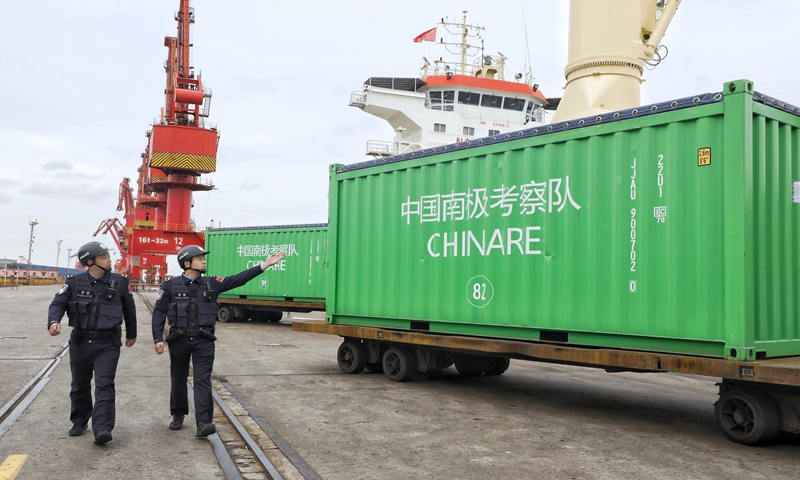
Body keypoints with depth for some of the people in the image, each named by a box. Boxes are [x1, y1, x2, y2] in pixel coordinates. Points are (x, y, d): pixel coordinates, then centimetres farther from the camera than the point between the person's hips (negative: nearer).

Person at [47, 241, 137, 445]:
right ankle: (79, 422, 34)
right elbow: (58, 304, -2)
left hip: (108, 344, -2)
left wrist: (131, 334, 21)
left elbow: (129, 308, 13)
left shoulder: (119, 282, 1)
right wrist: (54, 322, -24)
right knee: (80, 385, 16)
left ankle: (102, 429, -17)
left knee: (104, 385, -12)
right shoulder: (74, 282, 0)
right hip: (80, 342, 2)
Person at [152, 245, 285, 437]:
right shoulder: (171, 286, 1)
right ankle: (178, 415, 32)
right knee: (178, 379, 12)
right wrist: (158, 339, -7)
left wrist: (265, 265, -6)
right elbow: (159, 313, 2)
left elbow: (238, 279, 1)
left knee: (202, 380, -8)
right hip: (179, 340, 0)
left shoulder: (211, 284, 5)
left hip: (203, 341, 0)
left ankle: (203, 423, -14)